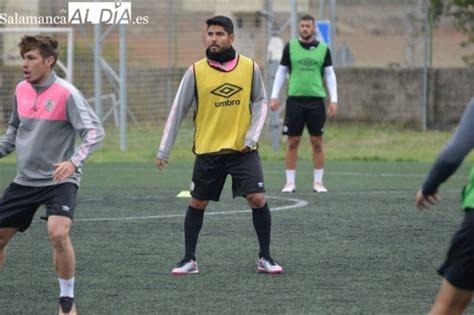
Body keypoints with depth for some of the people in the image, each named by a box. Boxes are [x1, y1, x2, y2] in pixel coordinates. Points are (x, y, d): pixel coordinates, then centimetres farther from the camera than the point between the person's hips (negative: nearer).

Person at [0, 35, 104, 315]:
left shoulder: (66, 94, -15)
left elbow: (95, 132, -21)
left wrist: (74, 161, -34)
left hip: (59, 180, -7)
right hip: (25, 180, 7)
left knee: (58, 234, -27)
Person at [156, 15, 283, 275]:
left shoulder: (250, 68, -3)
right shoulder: (196, 72, -5)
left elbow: (260, 102, 7)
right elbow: (178, 111, 0)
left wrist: (252, 136, -7)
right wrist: (164, 150, -1)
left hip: (243, 149, 0)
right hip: (207, 150, 1)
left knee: (257, 199, -11)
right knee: (197, 203, 6)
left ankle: (265, 258, 3)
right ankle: (189, 260, 19)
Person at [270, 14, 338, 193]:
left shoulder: (323, 49, 6)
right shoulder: (290, 47, 4)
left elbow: (330, 75, 8)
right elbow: (281, 72, 8)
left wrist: (333, 99, 0)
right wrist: (274, 96, 1)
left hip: (316, 100, 1)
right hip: (295, 99, 0)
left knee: (317, 142, 2)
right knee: (293, 141, 0)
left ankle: (318, 182, 8)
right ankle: (290, 182, 5)